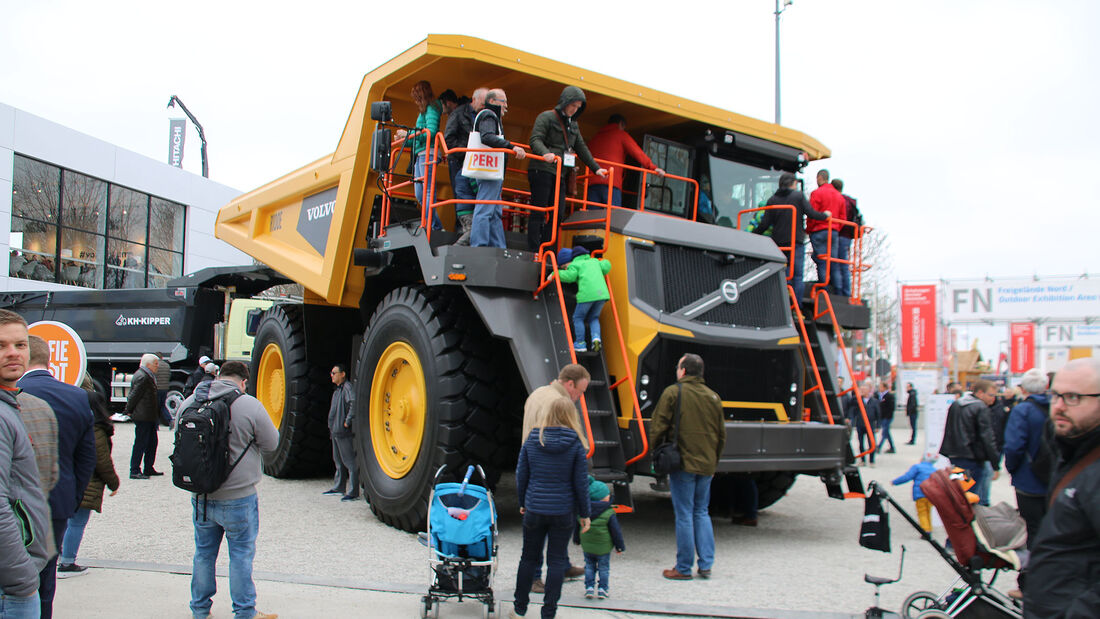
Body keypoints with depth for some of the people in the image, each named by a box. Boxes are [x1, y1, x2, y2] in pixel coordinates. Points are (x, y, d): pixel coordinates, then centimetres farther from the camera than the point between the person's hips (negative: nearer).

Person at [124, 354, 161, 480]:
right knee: (140, 443, -5)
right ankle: (134, 471, 0)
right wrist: (129, 411, -9)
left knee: (152, 442, 15)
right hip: (143, 417, -11)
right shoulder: (142, 377, -17)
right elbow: (134, 395, -17)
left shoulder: (148, 376, 16)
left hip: (149, 417, 11)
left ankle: (148, 469, 23)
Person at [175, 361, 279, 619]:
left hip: (201, 497, 4)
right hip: (238, 498, -4)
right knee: (241, 554, 8)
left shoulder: (190, 403, -1)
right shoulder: (250, 406, -15)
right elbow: (271, 443, -6)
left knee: (204, 552, 19)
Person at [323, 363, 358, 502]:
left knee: (349, 461, -5)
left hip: (344, 432, -10)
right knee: (338, 460, 18)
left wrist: (348, 421, -25)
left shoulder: (347, 387, -15)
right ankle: (338, 487, 28)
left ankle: (353, 492, -3)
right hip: (335, 430, 10)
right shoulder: (337, 389, 16)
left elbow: (354, 402, -32)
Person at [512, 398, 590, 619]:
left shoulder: (532, 439, -2)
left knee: (529, 558, 15)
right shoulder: (575, 444, -7)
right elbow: (581, 482, -5)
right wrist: (584, 514, 4)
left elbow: (521, 474, 3)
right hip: (564, 511, -2)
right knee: (556, 561, 9)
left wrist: (523, 503, 17)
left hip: (534, 510, 2)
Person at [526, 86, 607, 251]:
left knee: (558, 214, -1)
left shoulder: (573, 125, 20)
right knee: (538, 213, -6)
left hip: (561, 175, 7)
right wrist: (545, 153, -33)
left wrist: (596, 168, 22)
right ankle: (533, 251, -6)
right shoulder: (546, 117, -2)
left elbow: (582, 149, 26)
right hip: (542, 171, -7)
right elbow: (535, 140, -13)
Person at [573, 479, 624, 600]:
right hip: (604, 548, -3)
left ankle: (589, 588, 15)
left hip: (587, 546, 3)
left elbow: (577, 527, 7)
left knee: (589, 567, 17)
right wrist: (619, 546, 2)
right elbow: (616, 531, -11)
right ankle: (602, 590, 16)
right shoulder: (609, 514, -18)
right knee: (604, 568, 13)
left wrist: (577, 539, 23)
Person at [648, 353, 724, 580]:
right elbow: (721, 435, 14)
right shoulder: (713, 397, 9)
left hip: (683, 463, -5)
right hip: (707, 466, 5)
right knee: (702, 513, 15)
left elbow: (657, 427, -8)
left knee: (684, 515, 0)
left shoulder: (673, 393, -7)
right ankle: (706, 565, 14)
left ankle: (684, 568, 7)